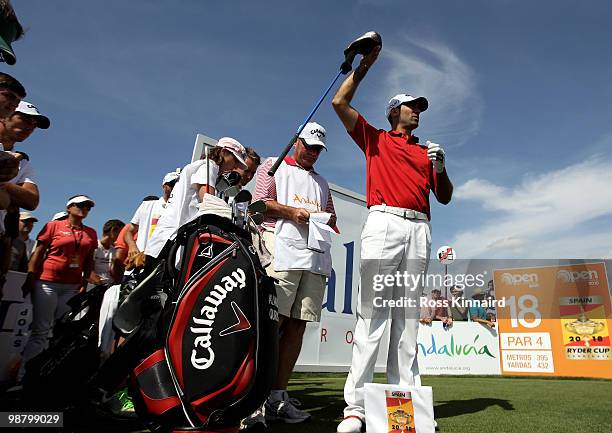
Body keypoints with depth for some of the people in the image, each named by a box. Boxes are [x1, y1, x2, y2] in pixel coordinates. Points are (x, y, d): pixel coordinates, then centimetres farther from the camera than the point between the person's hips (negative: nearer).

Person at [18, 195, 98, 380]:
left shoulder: (91, 233, 13)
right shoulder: (53, 226, 4)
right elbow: (38, 253, 1)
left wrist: (85, 280, 4)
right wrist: (30, 278, -6)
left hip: (72, 287, 4)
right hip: (47, 283, -3)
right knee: (40, 332, -4)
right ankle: (20, 372, 3)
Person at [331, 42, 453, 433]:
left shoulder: (426, 151, 27)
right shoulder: (375, 138, 18)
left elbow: (444, 197, 24)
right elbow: (340, 103, 9)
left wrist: (440, 167, 6)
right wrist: (364, 64, 13)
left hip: (419, 229, 5)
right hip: (384, 224, -4)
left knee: (409, 319, 2)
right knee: (372, 314, -11)